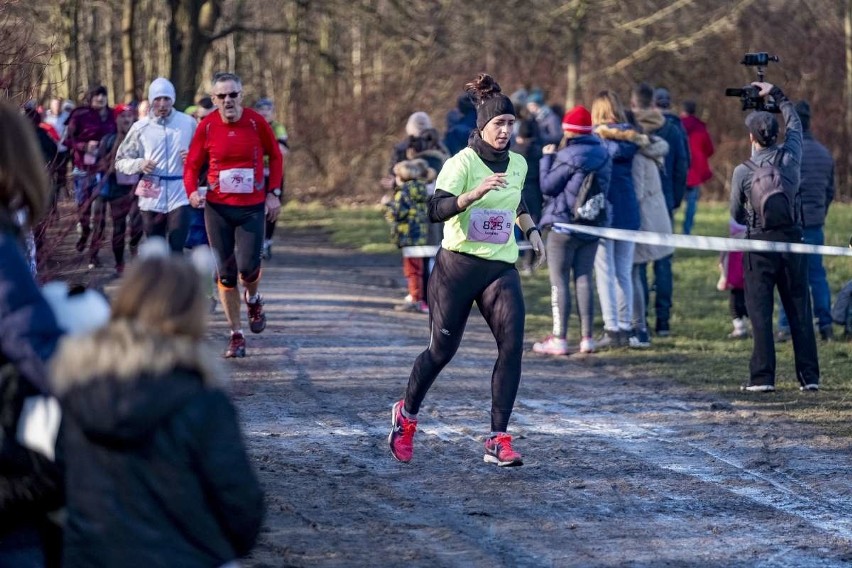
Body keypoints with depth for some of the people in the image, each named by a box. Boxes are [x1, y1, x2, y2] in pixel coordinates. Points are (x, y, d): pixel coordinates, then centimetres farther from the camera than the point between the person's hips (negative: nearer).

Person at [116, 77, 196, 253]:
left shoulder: (188, 123, 3)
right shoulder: (140, 128, 2)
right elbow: (120, 161, 7)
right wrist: (139, 164, -13)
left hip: (179, 196, -1)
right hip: (151, 198, 1)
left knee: (176, 253, -10)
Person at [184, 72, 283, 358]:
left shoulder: (256, 122, -6)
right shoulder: (207, 126, -5)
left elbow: (275, 156, 8)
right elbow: (192, 165, 2)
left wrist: (273, 193, 1)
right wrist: (192, 191, -17)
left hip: (253, 207, -1)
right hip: (217, 208, 1)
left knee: (248, 266, -11)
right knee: (226, 274, 2)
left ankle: (253, 300, 25)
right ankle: (236, 334, 13)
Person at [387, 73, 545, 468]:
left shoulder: (518, 164, 8)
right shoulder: (462, 163, -12)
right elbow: (437, 210, -26)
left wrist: (531, 230, 24)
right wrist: (475, 193, -38)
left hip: (501, 268, 4)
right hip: (457, 265, -4)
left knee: (512, 343, -14)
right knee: (442, 349, 3)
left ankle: (498, 441, -14)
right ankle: (406, 414, 32)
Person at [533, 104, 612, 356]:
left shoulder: (568, 157, -17)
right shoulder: (603, 155, 6)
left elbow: (547, 186, -13)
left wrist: (547, 158, 1)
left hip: (564, 224, -7)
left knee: (559, 281, -2)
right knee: (584, 279, 11)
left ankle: (559, 339, -4)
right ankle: (587, 338, 9)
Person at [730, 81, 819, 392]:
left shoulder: (742, 172, -9)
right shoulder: (790, 156, -2)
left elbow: (736, 214, 4)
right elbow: (794, 122, 18)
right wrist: (777, 94, 27)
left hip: (759, 241, -3)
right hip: (791, 237, 3)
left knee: (760, 311, -1)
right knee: (799, 309, 7)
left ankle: (762, 376, -5)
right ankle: (809, 376, 8)